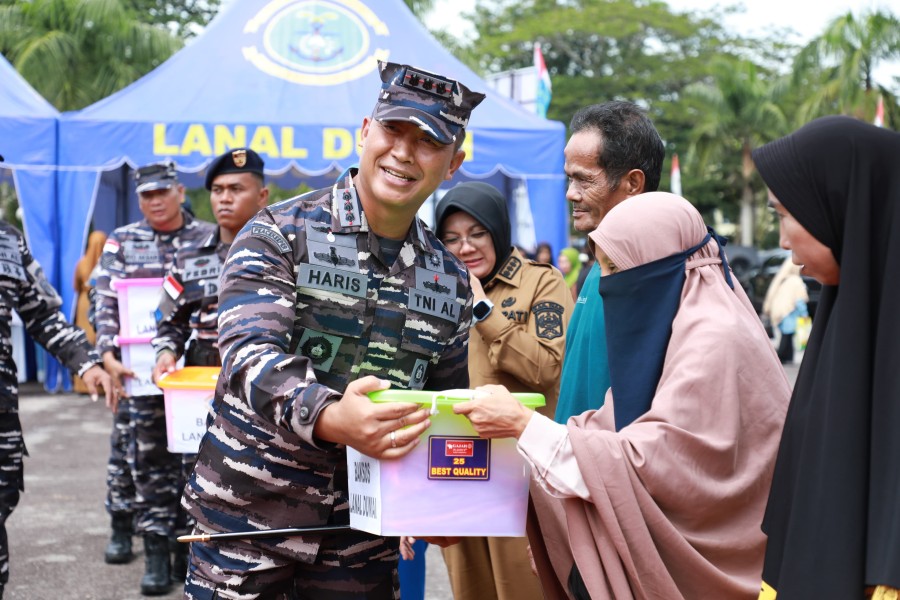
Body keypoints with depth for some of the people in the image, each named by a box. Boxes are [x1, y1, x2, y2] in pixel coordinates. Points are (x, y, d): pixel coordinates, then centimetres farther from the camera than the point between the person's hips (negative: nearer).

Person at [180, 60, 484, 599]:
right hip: (249, 516, -4)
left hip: (363, 539, 4)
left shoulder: (450, 278, 7)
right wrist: (330, 419, -41)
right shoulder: (280, 233, -8)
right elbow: (249, 355, -22)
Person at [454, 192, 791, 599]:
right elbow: (615, 426, 5)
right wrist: (519, 423, -5)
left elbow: (646, 459, -24)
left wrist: (525, 425, -21)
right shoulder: (668, 324, 9)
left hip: (707, 561, -8)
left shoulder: (714, 340, -20)